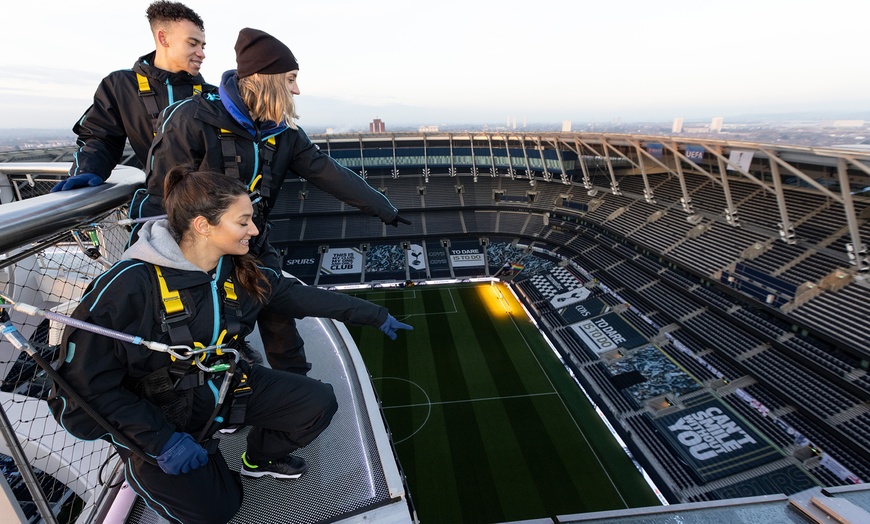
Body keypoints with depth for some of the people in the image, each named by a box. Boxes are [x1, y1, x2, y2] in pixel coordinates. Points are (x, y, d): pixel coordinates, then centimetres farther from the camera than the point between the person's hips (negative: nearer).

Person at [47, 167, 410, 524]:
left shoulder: (239, 272, -11)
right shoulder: (128, 286, -27)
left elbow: (306, 298, -5)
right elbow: (85, 385, -20)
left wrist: (379, 317, -2)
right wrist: (161, 441, -21)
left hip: (223, 385, 4)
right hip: (156, 415, -4)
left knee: (319, 403, -9)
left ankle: (259, 459, 21)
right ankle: (142, 466, 20)